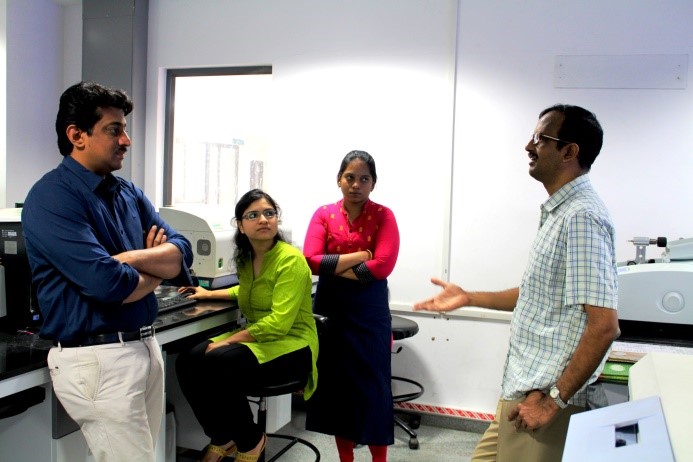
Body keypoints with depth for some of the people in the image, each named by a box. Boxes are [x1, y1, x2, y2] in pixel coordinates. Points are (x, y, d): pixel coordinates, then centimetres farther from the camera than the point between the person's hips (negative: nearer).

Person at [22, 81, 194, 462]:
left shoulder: (128, 192, 10)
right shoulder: (51, 198, -13)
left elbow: (182, 252, 2)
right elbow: (107, 284, -23)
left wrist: (128, 258, -16)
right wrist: (157, 269, -3)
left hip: (146, 345, 7)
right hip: (97, 357, -7)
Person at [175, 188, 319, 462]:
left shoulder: (291, 259, -18)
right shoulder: (247, 257, 8)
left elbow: (278, 323, -26)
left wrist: (229, 340, -23)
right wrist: (210, 294, 22)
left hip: (291, 345, -8)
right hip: (257, 339, 8)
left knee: (217, 368, -30)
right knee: (188, 362, -14)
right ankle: (222, 438, 7)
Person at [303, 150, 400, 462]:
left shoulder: (383, 216, -3)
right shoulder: (324, 214, 2)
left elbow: (382, 265, -16)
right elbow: (311, 260, -11)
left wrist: (334, 268, -11)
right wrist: (358, 256, -15)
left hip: (369, 311, -2)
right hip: (330, 309, 3)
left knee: (372, 386, 4)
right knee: (336, 383, 11)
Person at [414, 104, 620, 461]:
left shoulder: (582, 216, -19)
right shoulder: (559, 211, 12)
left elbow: (603, 326, -24)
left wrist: (554, 400, -20)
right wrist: (469, 298, 18)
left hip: (542, 398, -9)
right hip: (523, 390, 9)